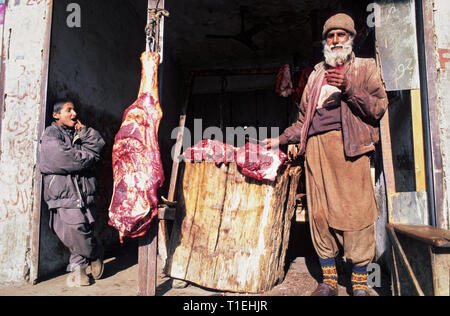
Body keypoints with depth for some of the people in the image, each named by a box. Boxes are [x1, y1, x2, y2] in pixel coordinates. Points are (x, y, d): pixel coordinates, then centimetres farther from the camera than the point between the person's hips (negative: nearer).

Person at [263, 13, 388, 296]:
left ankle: (360, 284, 5)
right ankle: (329, 281, 12)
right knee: (319, 213, 1)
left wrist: (349, 88, -8)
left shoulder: (365, 68, 17)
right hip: (315, 146, 4)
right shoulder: (316, 75, 26)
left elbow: (378, 108, 3)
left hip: (349, 145, -3)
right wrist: (280, 139, 16)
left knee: (356, 211, -9)